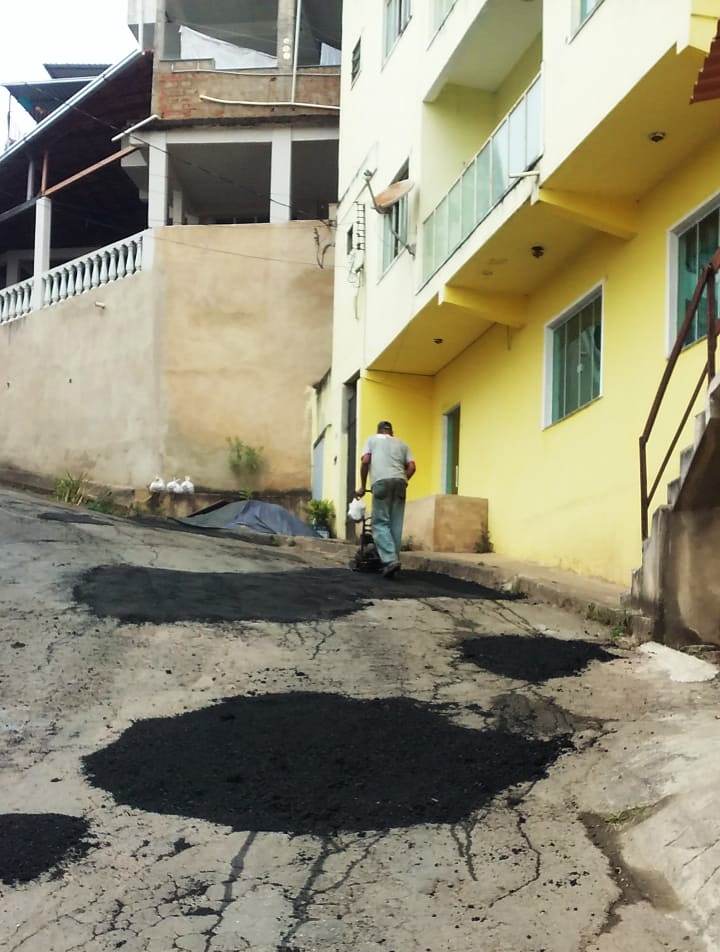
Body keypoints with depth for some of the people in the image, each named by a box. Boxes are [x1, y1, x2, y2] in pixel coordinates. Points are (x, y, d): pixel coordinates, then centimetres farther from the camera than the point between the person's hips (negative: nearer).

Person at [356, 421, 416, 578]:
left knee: (380, 523, -3)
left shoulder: (372, 439, 21)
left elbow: (365, 461, 6)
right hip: (400, 482, 3)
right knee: (396, 525, 7)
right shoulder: (402, 444, 28)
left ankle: (390, 560, -18)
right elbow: (412, 467, 15)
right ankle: (393, 560, 6)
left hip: (381, 482, -3)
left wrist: (363, 486, 12)